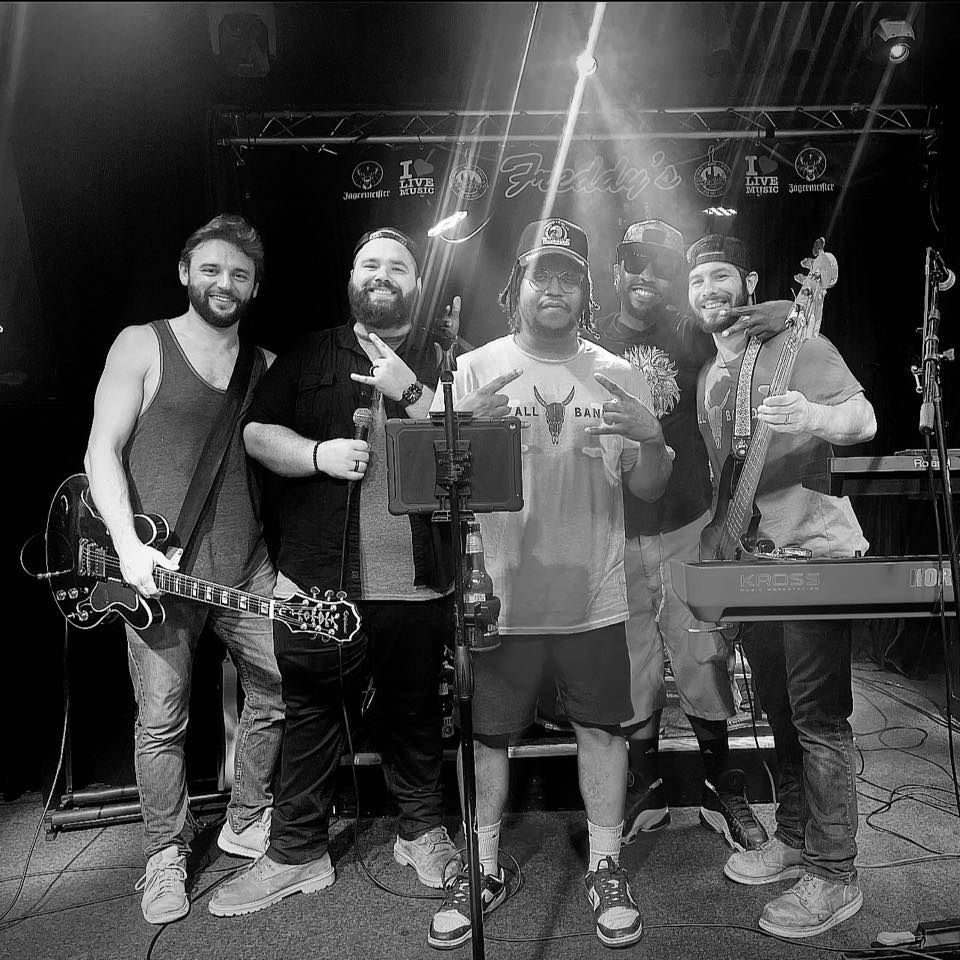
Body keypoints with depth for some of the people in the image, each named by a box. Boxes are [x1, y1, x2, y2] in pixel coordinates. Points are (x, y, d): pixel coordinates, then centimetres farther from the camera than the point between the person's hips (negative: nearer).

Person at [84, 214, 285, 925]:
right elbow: (103, 450, -5)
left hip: (245, 563, 4)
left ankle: (247, 821, 29)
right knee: (162, 719, 4)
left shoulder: (267, 367, 12)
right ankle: (166, 854, 26)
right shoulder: (143, 346, 0)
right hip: (158, 568, -4)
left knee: (280, 691, 6)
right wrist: (128, 544, -16)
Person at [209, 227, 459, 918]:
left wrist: (411, 393, -14)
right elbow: (257, 433, 6)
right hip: (317, 580, 1)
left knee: (413, 712, 13)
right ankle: (297, 854, 27)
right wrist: (319, 453, -12)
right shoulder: (309, 356, 12)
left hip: (415, 582, -1)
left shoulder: (443, 362, 8)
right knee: (310, 713, 10)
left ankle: (423, 830, 35)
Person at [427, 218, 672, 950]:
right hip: (499, 596, -1)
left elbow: (649, 489, 4)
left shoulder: (619, 377, 4)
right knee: (486, 734, 11)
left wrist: (652, 439, -17)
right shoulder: (475, 370, -2)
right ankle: (483, 870, 32)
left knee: (602, 727, 12)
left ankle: (606, 869, 33)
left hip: (594, 598, 2)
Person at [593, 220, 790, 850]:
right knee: (631, 678, 10)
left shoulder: (694, 337, 1)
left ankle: (722, 790, 28)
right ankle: (646, 793, 31)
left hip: (689, 529, -1)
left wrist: (785, 312, -16)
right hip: (617, 537, 1)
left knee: (705, 668, 5)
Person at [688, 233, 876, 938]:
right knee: (780, 711, 16)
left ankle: (835, 876, 10)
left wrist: (811, 417, -38)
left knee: (818, 719, -4)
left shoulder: (796, 346, -6)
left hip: (815, 552, -7)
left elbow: (864, 420, -16)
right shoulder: (709, 378, 16)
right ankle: (795, 839, 31)